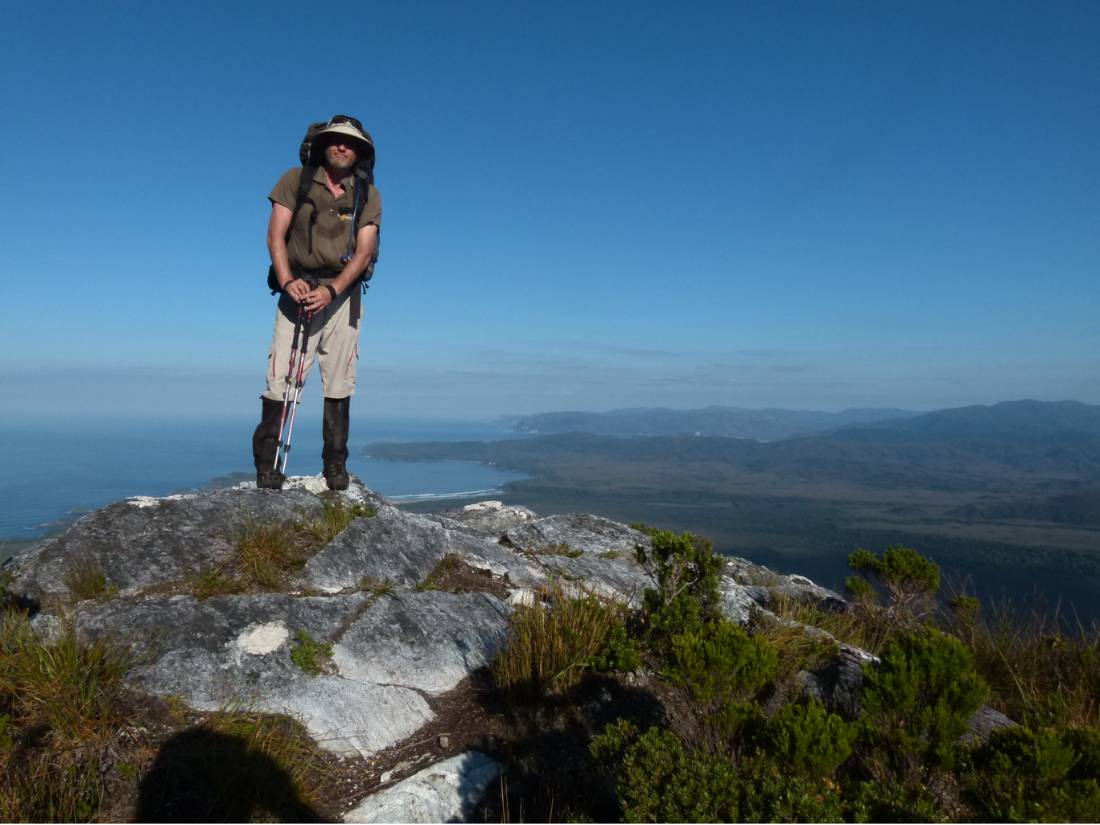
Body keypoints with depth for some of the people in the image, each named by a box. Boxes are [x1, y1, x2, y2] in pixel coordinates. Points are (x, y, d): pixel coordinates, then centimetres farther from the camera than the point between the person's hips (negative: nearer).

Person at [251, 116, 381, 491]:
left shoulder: (367, 195, 6)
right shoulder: (296, 180, 4)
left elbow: (364, 252, -4)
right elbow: (275, 236, -2)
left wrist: (331, 290, -18)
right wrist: (287, 282, -19)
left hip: (343, 293, 1)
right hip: (299, 288, -1)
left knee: (339, 382, 1)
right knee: (280, 378, -9)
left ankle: (335, 464, 10)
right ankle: (267, 462, -2)